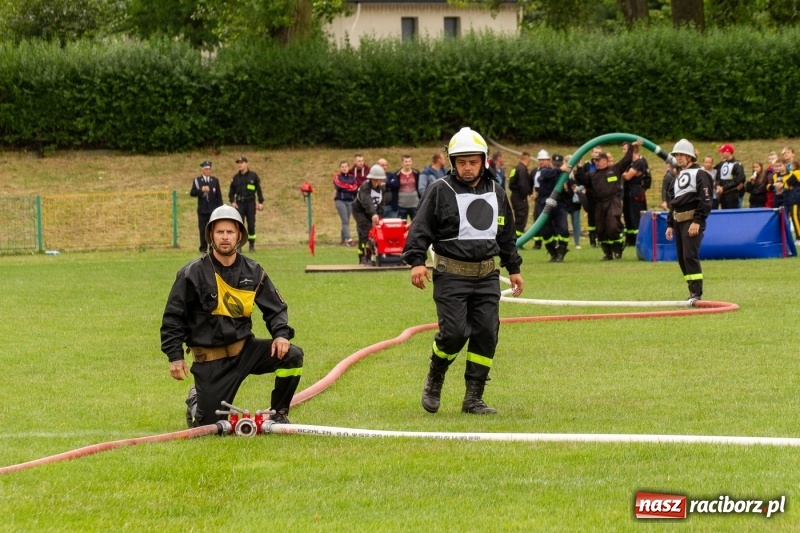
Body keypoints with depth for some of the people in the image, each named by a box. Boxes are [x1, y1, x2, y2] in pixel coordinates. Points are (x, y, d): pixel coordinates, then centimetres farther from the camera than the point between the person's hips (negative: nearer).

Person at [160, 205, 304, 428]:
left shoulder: (253, 271, 1)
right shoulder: (193, 274, -9)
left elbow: (275, 308, 10)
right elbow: (173, 317, -4)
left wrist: (281, 334, -9)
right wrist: (175, 356, -8)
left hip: (245, 349, 3)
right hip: (210, 359, -3)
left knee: (292, 356, -19)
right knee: (211, 425, -6)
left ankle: (278, 415, 1)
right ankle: (196, 401, 33)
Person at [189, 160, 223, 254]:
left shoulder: (215, 180, 9)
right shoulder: (197, 180, 5)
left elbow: (218, 195, 9)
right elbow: (192, 193, -3)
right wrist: (201, 190, -20)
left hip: (213, 210, 1)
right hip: (202, 210, -1)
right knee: (203, 230, -1)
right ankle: (203, 249, 6)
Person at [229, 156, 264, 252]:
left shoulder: (253, 176, 1)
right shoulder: (236, 177, 7)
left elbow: (259, 189, 4)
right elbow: (232, 191, 13)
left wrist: (260, 202, 0)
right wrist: (232, 202, 0)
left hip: (251, 202, -1)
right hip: (239, 203, 1)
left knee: (251, 224, 0)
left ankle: (252, 245, 10)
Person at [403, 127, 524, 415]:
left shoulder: (496, 194, 13)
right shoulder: (440, 191, -3)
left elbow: (507, 235, 24)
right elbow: (421, 228, -5)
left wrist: (513, 268, 25)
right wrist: (417, 261, -17)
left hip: (487, 276, 5)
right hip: (451, 275, -5)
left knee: (486, 334, -1)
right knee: (454, 332, -13)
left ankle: (473, 398, 7)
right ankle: (434, 380, 15)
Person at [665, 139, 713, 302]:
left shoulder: (699, 174, -6)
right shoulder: (678, 177, 21)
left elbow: (705, 200, -14)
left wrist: (697, 221, -21)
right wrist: (670, 224, 20)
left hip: (692, 221, -9)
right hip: (678, 221, 9)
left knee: (690, 256, -17)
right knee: (682, 258, 7)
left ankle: (696, 293, -17)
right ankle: (694, 292, 13)